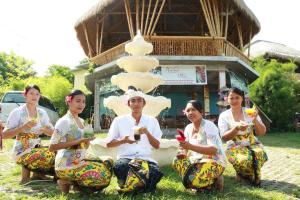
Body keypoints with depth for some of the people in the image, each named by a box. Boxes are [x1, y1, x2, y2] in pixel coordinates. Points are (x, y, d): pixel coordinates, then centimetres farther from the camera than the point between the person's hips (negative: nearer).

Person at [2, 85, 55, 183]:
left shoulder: (42, 113, 6)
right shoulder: (17, 112, -7)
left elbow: (53, 133, 6)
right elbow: (4, 135, -11)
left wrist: (45, 130, -15)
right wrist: (23, 127, -23)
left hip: (37, 148, 5)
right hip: (21, 151, -5)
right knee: (48, 157, -30)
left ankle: (38, 172, 6)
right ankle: (26, 169, 0)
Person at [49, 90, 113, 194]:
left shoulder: (81, 121, 12)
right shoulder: (64, 121, -13)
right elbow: (52, 147, -18)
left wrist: (87, 140, -6)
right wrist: (78, 141, -22)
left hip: (80, 161, 8)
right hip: (67, 166, -8)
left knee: (108, 163, 5)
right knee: (104, 175, -19)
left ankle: (72, 181, 5)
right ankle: (68, 182, 0)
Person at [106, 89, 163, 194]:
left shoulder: (152, 121, 9)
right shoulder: (119, 120, 5)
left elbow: (157, 146, 7)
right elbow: (108, 144, 7)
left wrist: (147, 132, -11)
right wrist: (124, 140, -12)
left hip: (146, 159, 1)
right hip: (125, 158, -1)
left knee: (156, 172, -31)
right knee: (120, 166, -36)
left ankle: (131, 187, -1)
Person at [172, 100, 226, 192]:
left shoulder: (209, 125, -15)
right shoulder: (188, 128, 5)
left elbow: (213, 150, -27)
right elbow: (187, 150, 8)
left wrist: (191, 146, -37)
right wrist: (182, 154, -17)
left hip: (215, 162, -7)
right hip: (198, 161, 8)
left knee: (192, 179, -30)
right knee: (177, 161, -13)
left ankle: (215, 181, 0)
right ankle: (201, 181, 0)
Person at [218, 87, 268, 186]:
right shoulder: (224, 116, -2)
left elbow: (262, 132, -1)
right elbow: (224, 137, -10)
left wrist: (255, 120, -20)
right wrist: (236, 128, -27)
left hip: (252, 144, 2)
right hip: (234, 147, -2)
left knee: (260, 154, -32)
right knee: (244, 160, -34)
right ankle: (254, 178, 3)